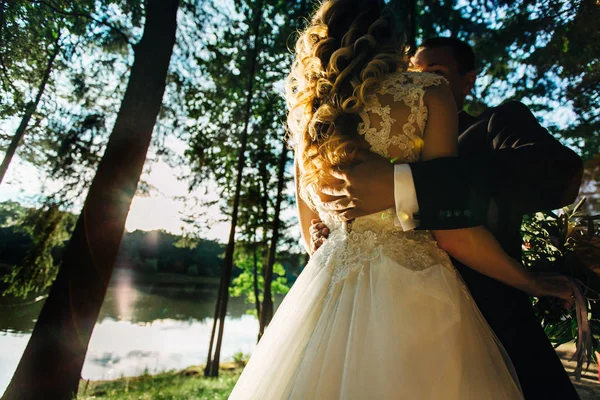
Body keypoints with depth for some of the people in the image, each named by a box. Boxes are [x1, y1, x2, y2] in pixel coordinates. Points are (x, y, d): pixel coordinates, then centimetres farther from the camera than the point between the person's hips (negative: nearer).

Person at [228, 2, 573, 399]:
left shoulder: (307, 114, 9)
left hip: (326, 286, 6)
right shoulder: (427, 92, -5)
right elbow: (449, 226, -11)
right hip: (409, 295, -5)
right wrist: (533, 282, 5)